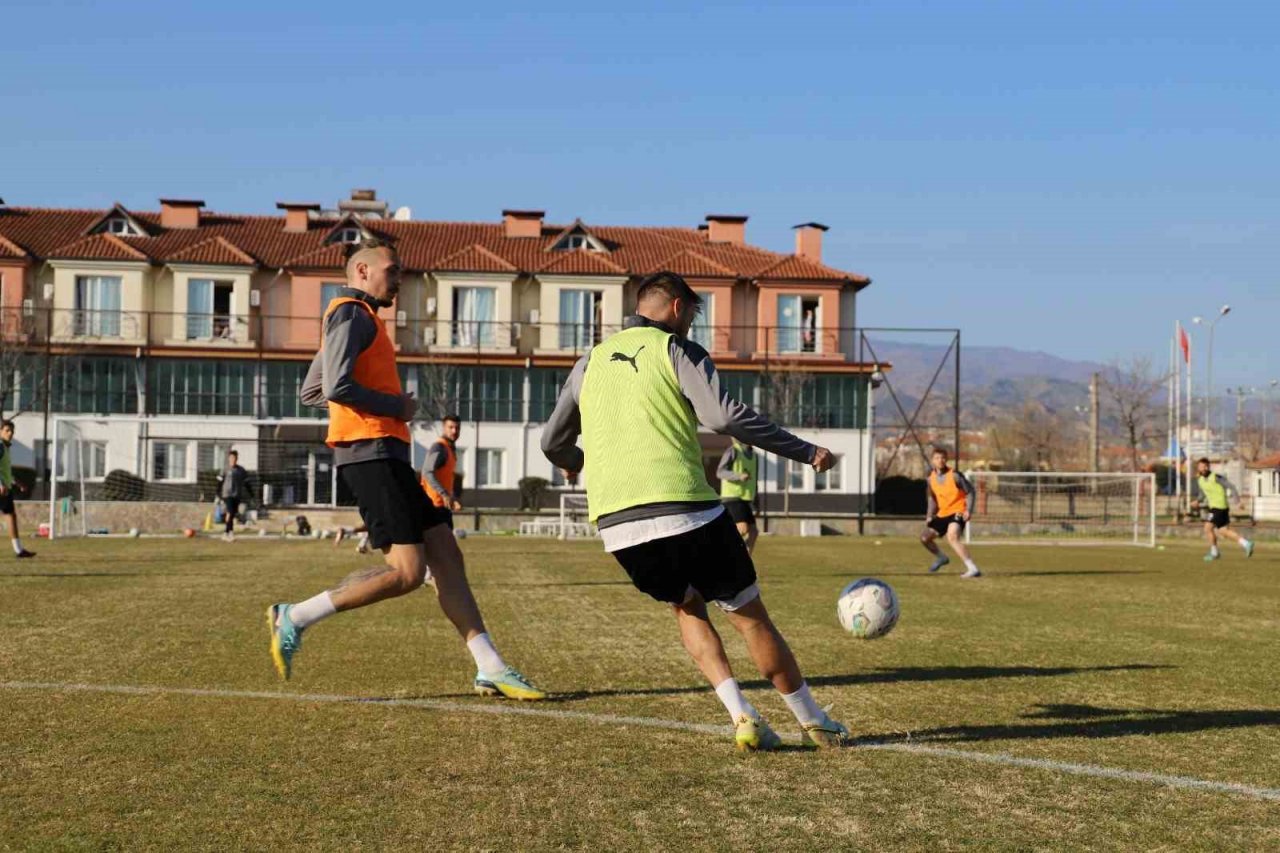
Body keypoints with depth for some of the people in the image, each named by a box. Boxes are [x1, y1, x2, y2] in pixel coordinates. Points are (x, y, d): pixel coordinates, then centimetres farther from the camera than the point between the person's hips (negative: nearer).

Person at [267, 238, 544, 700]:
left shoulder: (357, 317, 26)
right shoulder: (352, 313, -6)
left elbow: (310, 390, 30)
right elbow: (336, 387, -19)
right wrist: (397, 407, -7)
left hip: (387, 457, 11)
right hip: (371, 452, -11)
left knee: (446, 555, 3)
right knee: (407, 571, -15)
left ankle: (491, 669, 1)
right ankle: (295, 617, -7)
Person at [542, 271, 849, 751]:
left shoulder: (590, 362, 19)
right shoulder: (676, 350, 4)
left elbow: (553, 442, 24)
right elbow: (724, 416, -11)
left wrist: (572, 463, 48)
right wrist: (804, 452, -5)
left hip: (615, 525, 5)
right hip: (684, 511, -5)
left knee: (687, 608, 27)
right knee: (750, 616, 12)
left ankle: (743, 717, 12)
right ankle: (813, 724, 21)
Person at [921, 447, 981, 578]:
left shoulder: (954, 475, -14)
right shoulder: (931, 478, 4)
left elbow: (970, 492, -8)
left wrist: (968, 510, -20)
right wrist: (930, 515, 9)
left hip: (957, 512, -7)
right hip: (943, 514, 7)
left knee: (952, 537, -32)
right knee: (924, 537, 8)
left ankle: (973, 569, -35)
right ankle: (941, 558, 37)